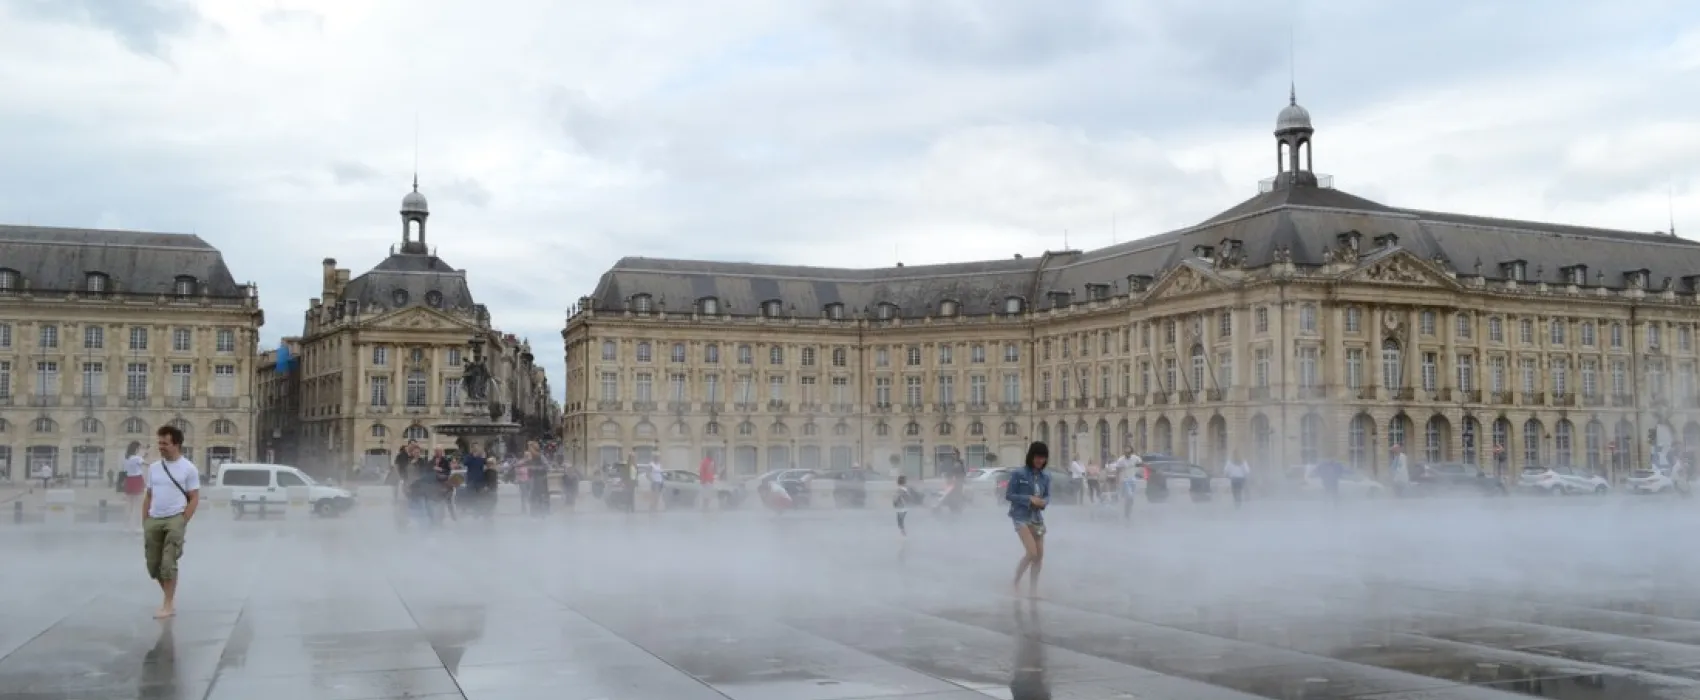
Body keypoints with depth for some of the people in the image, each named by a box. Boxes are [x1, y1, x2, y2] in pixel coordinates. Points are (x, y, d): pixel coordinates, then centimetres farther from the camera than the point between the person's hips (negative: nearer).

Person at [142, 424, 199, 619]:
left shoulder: (188, 468, -4)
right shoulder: (153, 467, 11)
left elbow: (194, 499, -5)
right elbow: (148, 497, 16)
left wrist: (182, 523, -12)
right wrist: (144, 523, 9)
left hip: (174, 520, -6)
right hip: (153, 520, 6)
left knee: (168, 563, -9)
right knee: (153, 565, 8)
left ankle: (168, 605, -1)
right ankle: (170, 596, 27)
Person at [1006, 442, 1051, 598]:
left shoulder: (1045, 477, 4)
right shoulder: (1018, 474, -11)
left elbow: (1048, 495, 12)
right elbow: (1009, 495, -8)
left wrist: (1043, 502, -11)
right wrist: (1029, 499, -18)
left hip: (1037, 518, 6)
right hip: (1021, 517, -6)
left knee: (1040, 555, 6)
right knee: (1031, 552, -15)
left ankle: (1033, 588, 19)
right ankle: (1016, 582, 6)